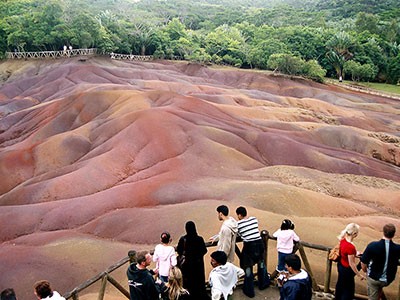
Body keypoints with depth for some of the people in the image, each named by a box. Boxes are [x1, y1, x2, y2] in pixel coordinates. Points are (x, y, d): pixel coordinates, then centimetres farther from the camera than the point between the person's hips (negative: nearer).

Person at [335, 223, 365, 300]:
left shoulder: (343, 240, -11)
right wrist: (359, 275, -14)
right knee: (349, 288, 12)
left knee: (340, 284, 29)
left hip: (341, 265, 8)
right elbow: (351, 264, -25)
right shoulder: (351, 247, -35)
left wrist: (354, 253, 18)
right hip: (347, 269, -8)